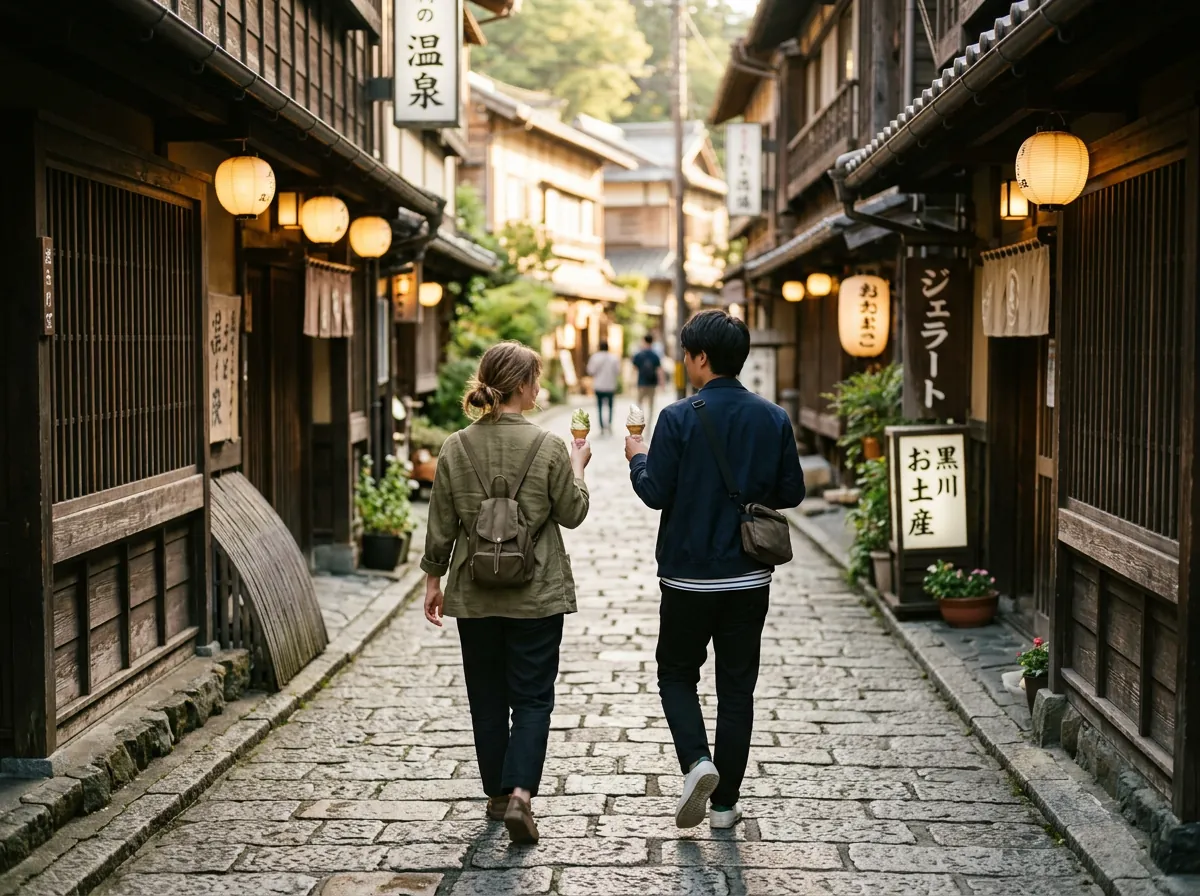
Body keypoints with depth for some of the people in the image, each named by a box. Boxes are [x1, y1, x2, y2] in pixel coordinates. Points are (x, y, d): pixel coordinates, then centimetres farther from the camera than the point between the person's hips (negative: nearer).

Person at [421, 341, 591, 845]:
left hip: (475, 595, 3)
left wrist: (433, 578, 12)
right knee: (532, 697, 4)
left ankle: (498, 795, 24)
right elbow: (572, 513, -3)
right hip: (537, 595, -3)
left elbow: (441, 525, 1)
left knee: (487, 696, 15)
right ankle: (520, 793, -12)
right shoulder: (547, 447, -12)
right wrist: (578, 468, 13)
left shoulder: (455, 449, -4)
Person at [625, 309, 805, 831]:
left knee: (676, 673, 15)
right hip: (750, 577, 3)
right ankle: (725, 803, 14)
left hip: (688, 576, -3)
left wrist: (638, 459, 8)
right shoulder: (774, 419, 0)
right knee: (737, 688, 10)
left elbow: (655, 493, -11)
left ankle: (696, 761, -8)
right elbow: (792, 493, 4)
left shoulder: (679, 418, -13)